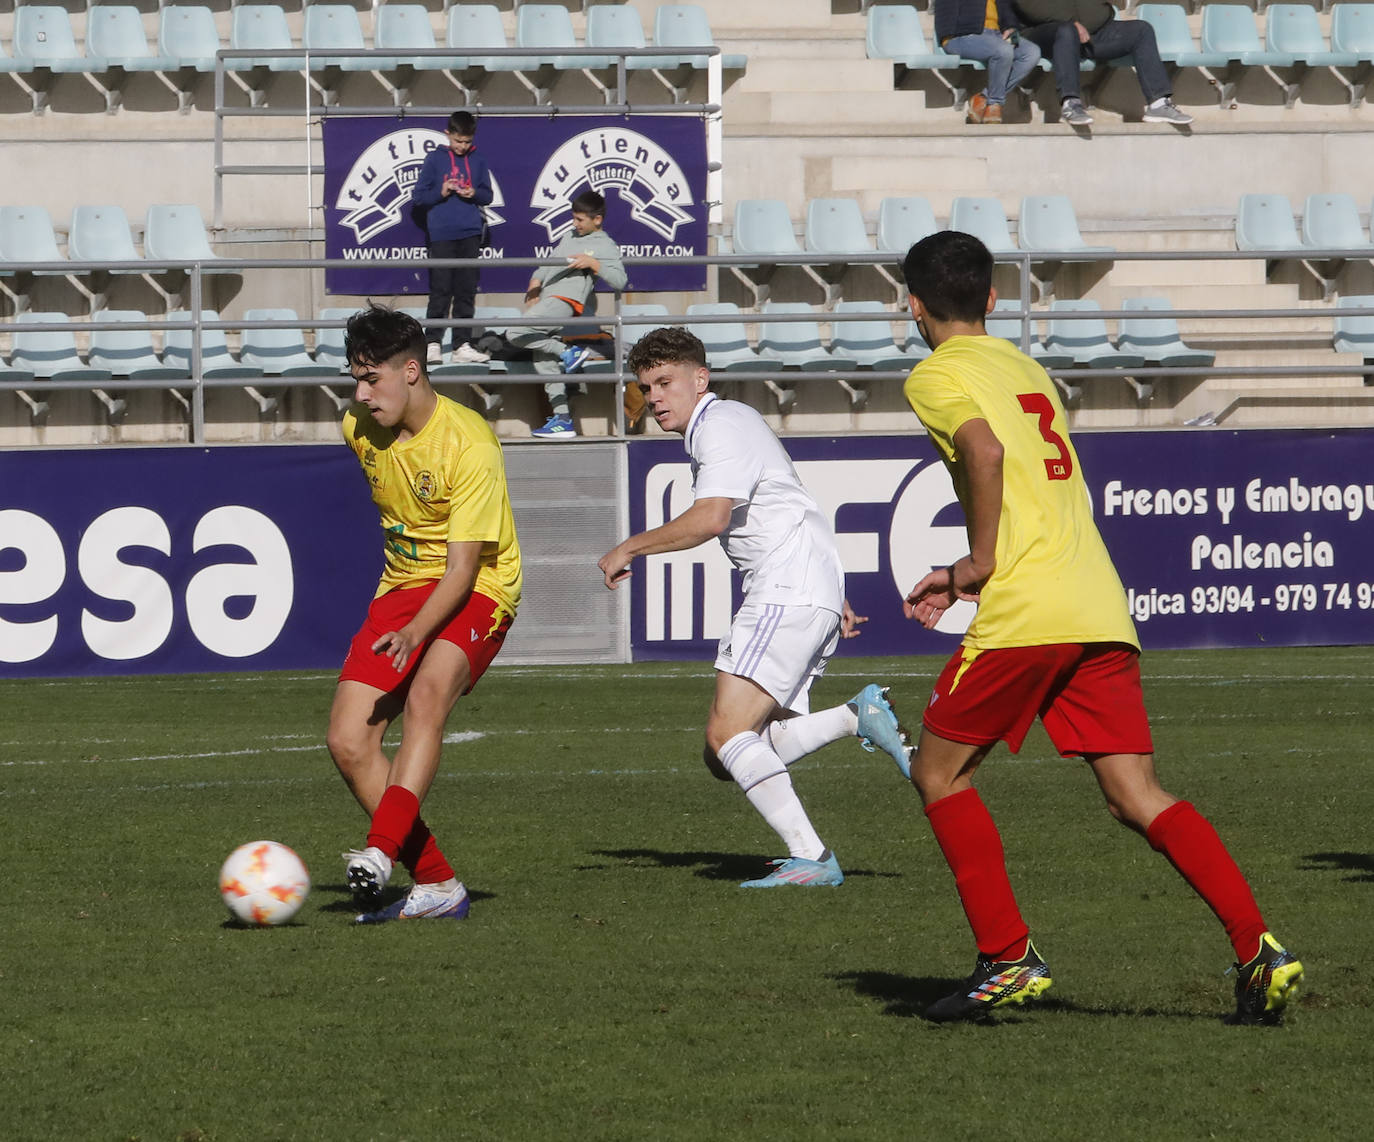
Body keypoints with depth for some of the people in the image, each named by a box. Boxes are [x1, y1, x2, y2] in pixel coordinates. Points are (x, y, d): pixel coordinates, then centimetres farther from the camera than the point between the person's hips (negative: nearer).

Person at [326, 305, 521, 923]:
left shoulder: (469, 444, -22)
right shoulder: (359, 427, 0)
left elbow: (462, 568, -25)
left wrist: (414, 633, -41)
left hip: (476, 593, -7)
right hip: (400, 587, 7)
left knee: (426, 693, -36)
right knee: (348, 741, -9)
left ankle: (382, 852, -49)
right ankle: (436, 885, -4)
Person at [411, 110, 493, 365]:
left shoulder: (477, 161, 9)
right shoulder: (434, 159, 1)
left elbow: (488, 195, 12)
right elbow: (418, 196, 1)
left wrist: (474, 193, -9)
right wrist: (440, 193, -15)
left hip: (470, 234, 3)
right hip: (441, 235, -3)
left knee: (467, 291, 5)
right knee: (440, 290, -6)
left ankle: (463, 345, 9)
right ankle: (433, 343, -2)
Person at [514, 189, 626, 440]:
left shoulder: (605, 246, 6)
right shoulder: (570, 239, 28)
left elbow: (619, 280, -5)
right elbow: (546, 266, 26)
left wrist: (593, 264, -14)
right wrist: (534, 286, 9)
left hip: (565, 301, -8)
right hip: (546, 299, 8)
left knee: (515, 333, -25)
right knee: (544, 362, 2)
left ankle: (567, 354, -14)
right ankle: (562, 420, 0)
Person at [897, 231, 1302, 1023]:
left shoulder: (937, 376, 2)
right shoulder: (1025, 368, 25)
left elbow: (986, 451, -19)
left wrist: (981, 561, -10)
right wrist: (971, 576, 30)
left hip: (1026, 614, -7)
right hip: (1101, 607, 7)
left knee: (939, 771, 9)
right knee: (1137, 794, 2)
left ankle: (1008, 959, 4)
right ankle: (1259, 948, -13)